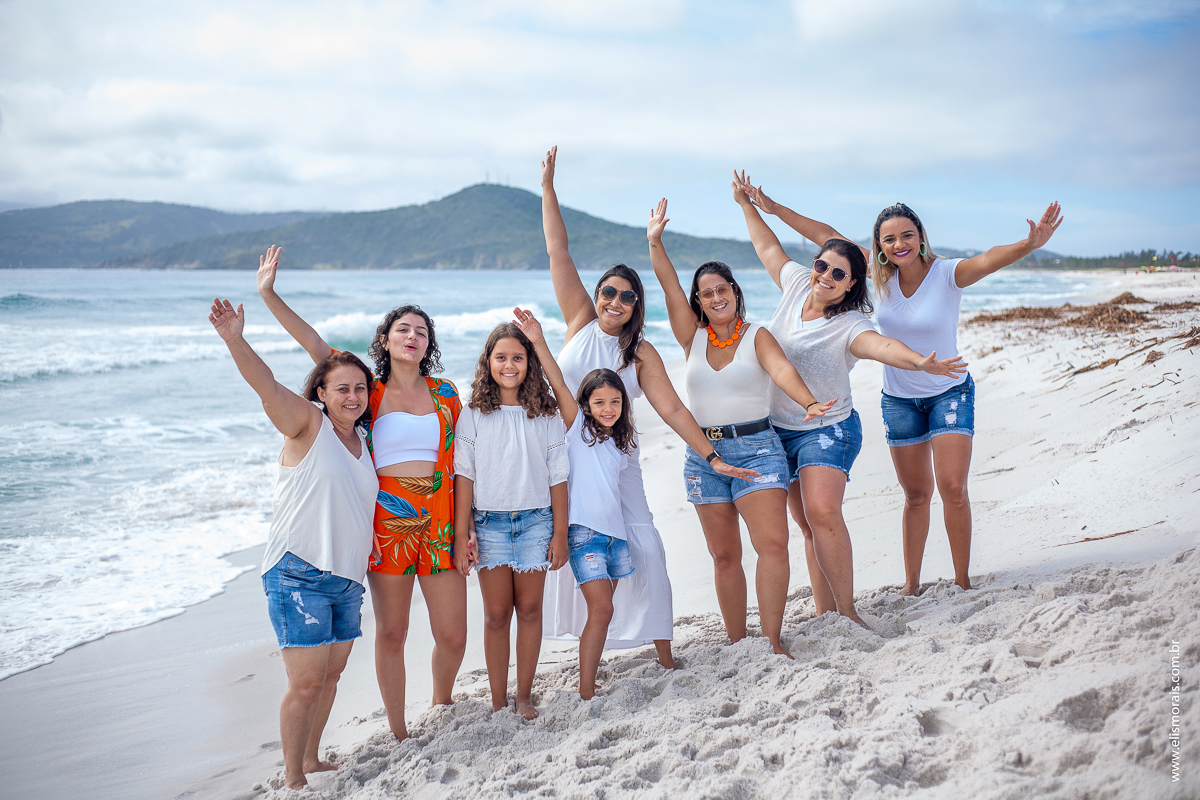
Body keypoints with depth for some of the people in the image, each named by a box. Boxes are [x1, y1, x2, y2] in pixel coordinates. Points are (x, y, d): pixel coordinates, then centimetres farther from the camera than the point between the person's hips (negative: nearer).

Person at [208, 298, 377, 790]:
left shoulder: (363, 444, 13)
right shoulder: (307, 424, -7)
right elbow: (266, 385, -26)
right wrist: (235, 341, -42)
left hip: (347, 577, 7)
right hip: (298, 576, -7)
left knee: (331, 674, 13)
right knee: (306, 682, -8)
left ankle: (311, 759, 29)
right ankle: (293, 780, 4)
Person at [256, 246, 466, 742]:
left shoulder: (445, 393, 8)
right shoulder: (367, 392, 4)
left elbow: (461, 459, 10)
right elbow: (314, 344, -2)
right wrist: (268, 293, -8)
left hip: (440, 524, 1)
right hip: (386, 523, -1)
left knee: (453, 636, 4)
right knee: (391, 634, 6)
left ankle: (442, 702, 34)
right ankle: (398, 732, 20)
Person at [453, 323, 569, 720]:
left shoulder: (546, 415, 4)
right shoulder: (473, 415, 1)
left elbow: (557, 476, 5)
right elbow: (464, 475, 0)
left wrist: (560, 534, 2)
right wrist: (463, 534, -5)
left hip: (536, 522, 1)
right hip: (490, 523, -1)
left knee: (530, 610, 5)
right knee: (496, 614, 3)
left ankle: (525, 696, 17)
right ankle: (498, 703, 10)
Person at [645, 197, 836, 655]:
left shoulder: (757, 336, 2)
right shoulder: (693, 338, 10)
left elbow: (781, 369, -17)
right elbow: (669, 286, 1)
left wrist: (808, 402, -36)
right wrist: (655, 241, -10)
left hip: (757, 449, -3)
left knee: (772, 543, -16)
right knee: (724, 554, 6)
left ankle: (773, 641, -13)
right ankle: (737, 643, 14)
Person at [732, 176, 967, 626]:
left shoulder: (849, 326, -19)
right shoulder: (797, 285, -2)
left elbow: (883, 347, -39)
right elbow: (767, 246, 15)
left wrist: (920, 362, -58)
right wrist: (746, 203, 21)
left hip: (827, 429, -6)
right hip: (780, 428, 6)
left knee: (822, 513, -23)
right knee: (809, 525, 8)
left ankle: (847, 611, -15)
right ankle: (824, 611, 14)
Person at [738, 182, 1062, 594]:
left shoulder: (947, 273, -18)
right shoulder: (880, 274, -7)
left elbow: (988, 260, -39)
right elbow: (825, 235, -2)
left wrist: (1029, 245, -58)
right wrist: (774, 209, 1)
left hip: (949, 393, -3)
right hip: (899, 399, 4)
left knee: (953, 488, -12)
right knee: (916, 495, 12)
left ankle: (962, 581, 2)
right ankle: (911, 584, 22)